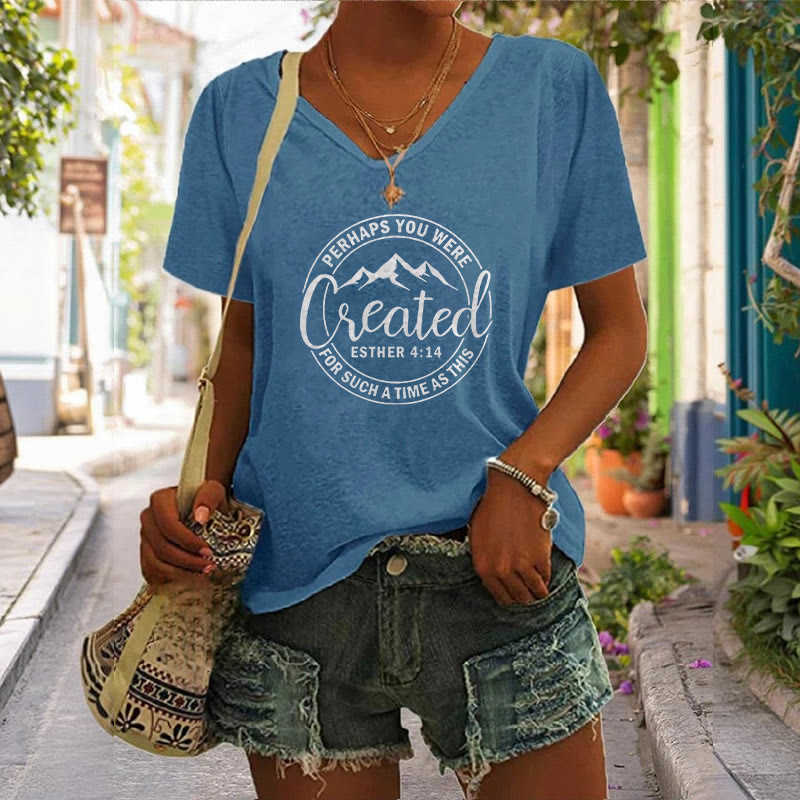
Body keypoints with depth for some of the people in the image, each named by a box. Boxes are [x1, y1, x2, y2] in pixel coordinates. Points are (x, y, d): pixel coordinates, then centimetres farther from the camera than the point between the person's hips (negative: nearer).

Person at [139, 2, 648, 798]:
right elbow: (245, 338, 11)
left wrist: (522, 474, -11)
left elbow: (619, 329, 4)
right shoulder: (240, 110, 2)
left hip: (499, 580, 0)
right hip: (299, 582, 1)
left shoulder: (555, 88, -1)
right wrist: (205, 488, -7)